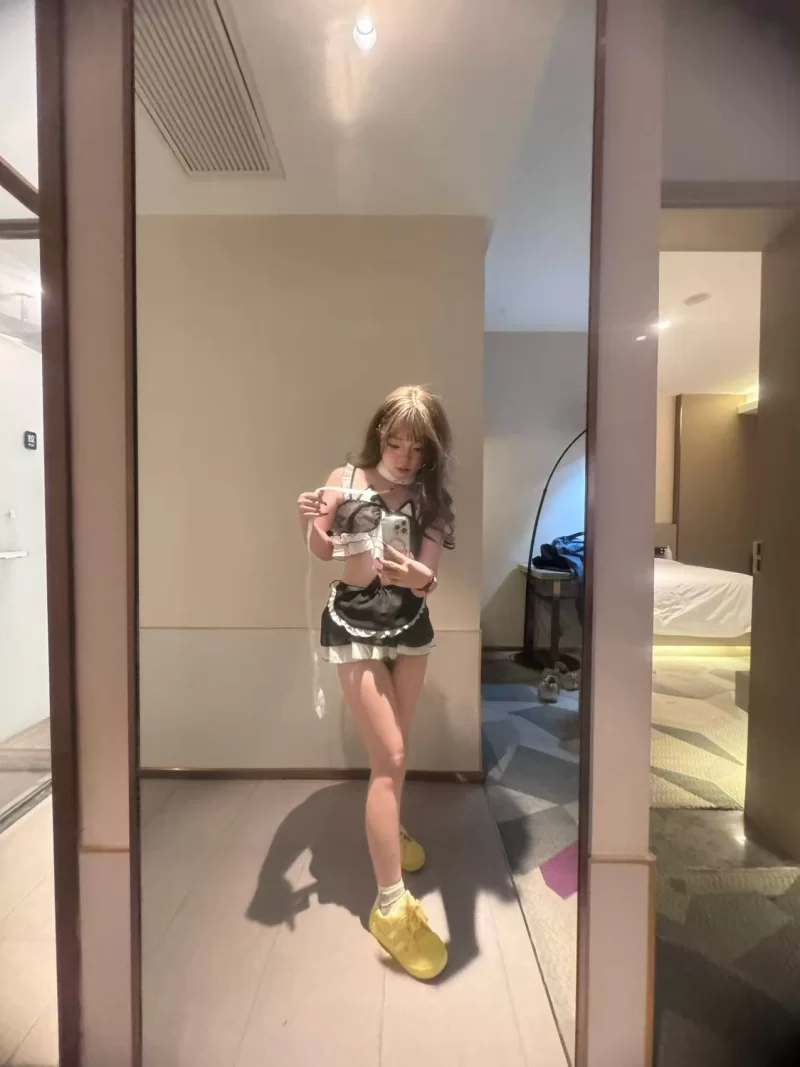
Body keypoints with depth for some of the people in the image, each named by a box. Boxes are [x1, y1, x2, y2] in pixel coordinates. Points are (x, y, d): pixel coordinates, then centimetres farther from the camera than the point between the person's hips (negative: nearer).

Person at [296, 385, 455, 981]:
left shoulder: (432, 498, -3)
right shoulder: (346, 479, -9)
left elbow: (431, 578, -10)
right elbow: (323, 552, -6)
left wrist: (417, 576, -33)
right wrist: (311, 524, -27)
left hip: (411, 624, 4)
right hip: (355, 626, -4)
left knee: (395, 748, 20)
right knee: (390, 758, -4)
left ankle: (388, 828, 50)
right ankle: (391, 907, 12)